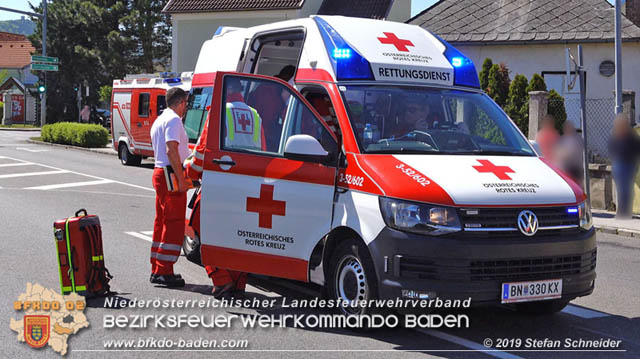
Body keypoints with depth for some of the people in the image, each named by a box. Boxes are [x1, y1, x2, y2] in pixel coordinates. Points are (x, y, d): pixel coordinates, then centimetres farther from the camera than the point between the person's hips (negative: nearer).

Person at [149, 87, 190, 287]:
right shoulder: (174, 120, -11)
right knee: (174, 224, -9)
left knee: (162, 222, 14)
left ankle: (156, 270, 18)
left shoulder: (159, 120, 21)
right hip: (171, 175, -10)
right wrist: (181, 179, -22)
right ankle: (164, 271, -10)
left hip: (159, 172, 10)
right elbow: (172, 150, -21)